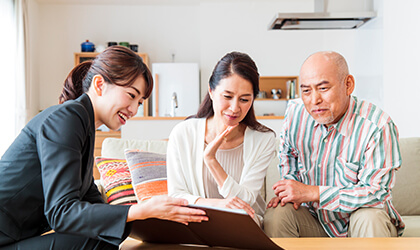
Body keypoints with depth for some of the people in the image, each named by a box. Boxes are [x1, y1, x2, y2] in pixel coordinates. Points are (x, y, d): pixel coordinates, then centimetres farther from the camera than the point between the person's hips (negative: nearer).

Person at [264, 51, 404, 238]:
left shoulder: (378, 127, -23)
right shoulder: (295, 112, -7)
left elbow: (376, 192, -24)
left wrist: (312, 193, -27)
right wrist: (291, 186, -6)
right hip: (314, 221, 4)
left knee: (371, 218, -36)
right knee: (276, 214, -24)